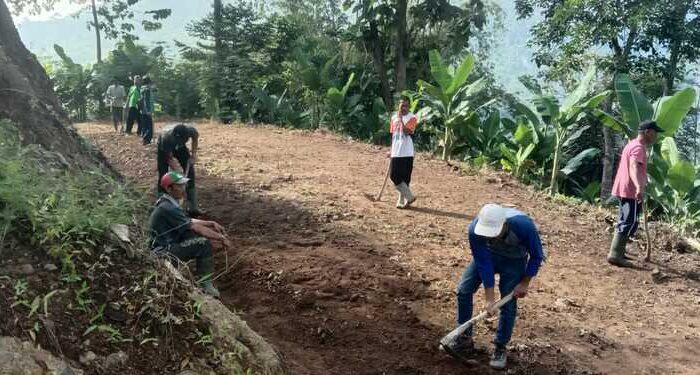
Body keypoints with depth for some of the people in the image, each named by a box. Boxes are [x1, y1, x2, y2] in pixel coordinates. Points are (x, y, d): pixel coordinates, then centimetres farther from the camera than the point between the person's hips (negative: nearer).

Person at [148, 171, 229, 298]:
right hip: (163, 253, -10)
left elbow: (189, 221, 17)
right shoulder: (168, 208, -23)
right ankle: (205, 284, -8)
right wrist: (222, 238, -14)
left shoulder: (167, 202, 8)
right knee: (205, 242, -19)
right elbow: (196, 228, -21)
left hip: (166, 244, 10)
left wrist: (212, 223, 4)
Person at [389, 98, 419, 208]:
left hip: (406, 153, -6)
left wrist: (401, 119, -20)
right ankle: (409, 197, 12)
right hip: (395, 153, 6)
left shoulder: (412, 118, -6)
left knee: (405, 178, -3)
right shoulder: (394, 118, 12)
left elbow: (407, 132, -20)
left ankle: (402, 200, 6)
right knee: (394, 176, 4)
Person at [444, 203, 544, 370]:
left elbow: (536, 256, -20)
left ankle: (500, 348, 14)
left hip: (514, 260, -2)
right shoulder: (475, 229, -36)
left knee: (508, 304, -5)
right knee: (463, 290, -4)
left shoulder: (523, 225, -40)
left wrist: (525, 283, -12)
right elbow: (483, 263, -25)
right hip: (487, 255, 2)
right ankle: (465, 339, 11)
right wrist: (490, 298, -22)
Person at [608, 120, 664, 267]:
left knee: (624, 222, 17)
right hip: (631, 191, -11)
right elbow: (633, 167, -36)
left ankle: (617, 252, 23)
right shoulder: (638, 147, -17)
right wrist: (639, 187, -54)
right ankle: (615, 255, -17)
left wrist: (642, 181, 55)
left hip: (625, 190, 11)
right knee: (630, 223, -13)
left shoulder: (632, 144, 17)